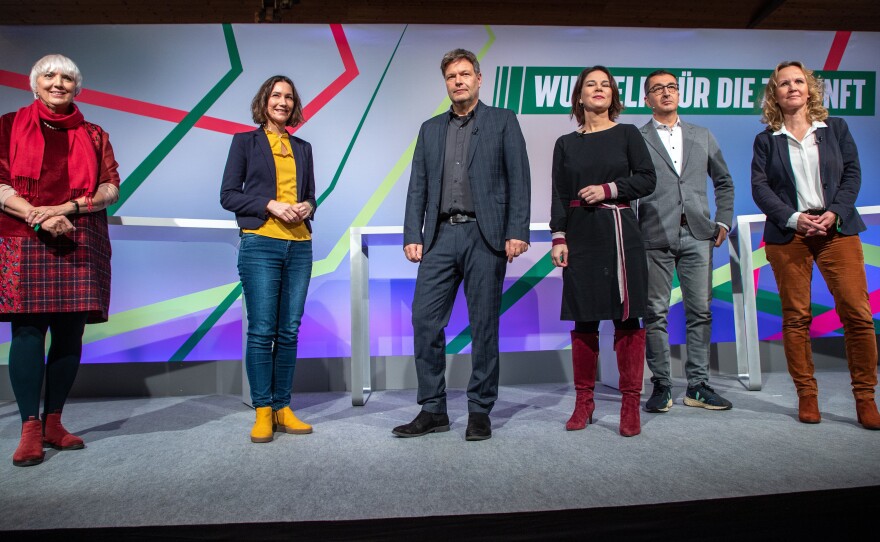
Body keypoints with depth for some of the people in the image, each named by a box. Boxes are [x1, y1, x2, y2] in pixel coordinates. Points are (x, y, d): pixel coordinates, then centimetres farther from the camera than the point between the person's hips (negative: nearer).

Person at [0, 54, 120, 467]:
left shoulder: (94, 136, 16)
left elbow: (111, 186, 6)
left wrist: (66, 208, -9)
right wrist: (37, 216, -14)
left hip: (80, 245, 2)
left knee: (70, 334, 2)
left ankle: (54, 423, 12)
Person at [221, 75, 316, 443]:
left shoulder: (303, 148, 18)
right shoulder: (245, 141, 8)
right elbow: (228, 195, 2)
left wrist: (307, 207, -3)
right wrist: (270, 204, -12)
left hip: (299, 246, 4)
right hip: (260, 244, -3)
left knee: (289, 331, 4)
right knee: (261, 330, -5)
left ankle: (282, 408, 14)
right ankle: (262, 412, 6)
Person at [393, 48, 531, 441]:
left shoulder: (502, 121, 9)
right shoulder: (430, 129, 19)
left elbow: (518, 180, 1)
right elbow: (418, 188, 13)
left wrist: (517, 232, -10)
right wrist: (412, 236, 3)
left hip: (484, 235, -3)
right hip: (441, 236, 3)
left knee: (484, 325, 1)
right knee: (425, 320, -3)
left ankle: (480, 411, 14)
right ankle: (433, 410, 10)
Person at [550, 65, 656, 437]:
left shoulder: (627, 134, 9)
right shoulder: (566, 144, 12)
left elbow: (647, 179, 3)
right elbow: (559, 195, 7)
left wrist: (608, 189, -9)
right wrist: (558, 237, -2)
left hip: (619, 232, -1)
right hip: (581, 236, 1)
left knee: (627, 317, -2)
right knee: (584, 319, 3)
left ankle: (630, 405, 6)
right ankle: (583, 402, 13)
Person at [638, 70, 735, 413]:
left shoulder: (702, 136, 18)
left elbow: (723, 181, 23)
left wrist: (723, 220, 13)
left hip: (697, 235, 4)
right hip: (655, 237, -3)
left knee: (700, 312, 5)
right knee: (656, 314, -1)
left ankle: (698, 385, 15)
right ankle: (661, 386, 9)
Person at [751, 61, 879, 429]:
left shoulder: (836, 128, 13)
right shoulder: (766, 140, 8)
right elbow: (759, 187, 0)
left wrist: (834, 213, -10)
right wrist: (794, 219, -13)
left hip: (837, 230, 1)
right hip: (787, 234, -1)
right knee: (796, 317, 1)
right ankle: (806, 394, 11)